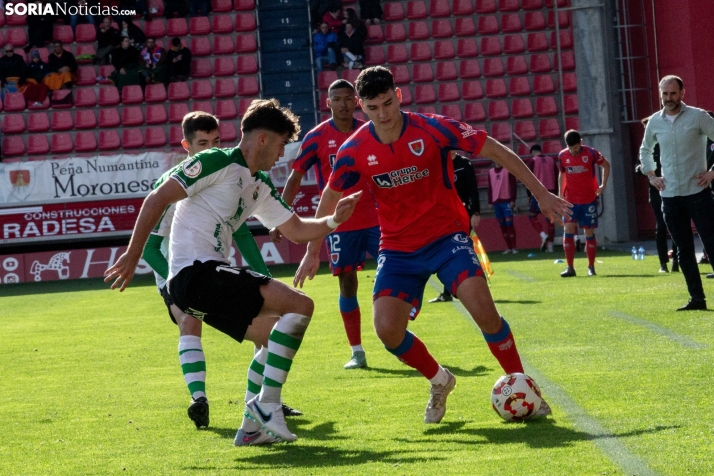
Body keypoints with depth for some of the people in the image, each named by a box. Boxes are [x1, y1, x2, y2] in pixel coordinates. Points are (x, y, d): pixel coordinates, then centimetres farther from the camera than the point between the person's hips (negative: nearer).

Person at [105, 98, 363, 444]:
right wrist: (132, 255, -15)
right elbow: (157, 199, -11)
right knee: (299, 305, -15)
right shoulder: (217, 163, -8)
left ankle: (253, 426, 14)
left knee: (276, 336, 15)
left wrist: (333, 221, 5)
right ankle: (266, 406, -18)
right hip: (195, 272, -10)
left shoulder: (260, 187, 19)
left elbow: (296, 230, 24)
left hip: (211, 279, 10)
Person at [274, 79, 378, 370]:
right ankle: (357, 352, 10)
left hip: (373, 219, 2)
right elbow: (295, 177, 1)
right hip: (339, 223, -2)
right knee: (347, 283, 1)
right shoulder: (317, 137, -3)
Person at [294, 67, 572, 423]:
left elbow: (496, 151, -7)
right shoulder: (354, 150, -7)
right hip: (398, 248, 2)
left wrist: (541, 194, -7)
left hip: (447, 236, -2)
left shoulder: (432, 129, -14)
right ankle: (439, 381, 15)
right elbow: (330, 197, 10)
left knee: (483, 310, -23)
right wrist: (313, 252, 12)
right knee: (387, 329, -14)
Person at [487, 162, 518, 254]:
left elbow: (513, 185, -3)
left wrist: (513, 200, -10)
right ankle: (508, 247, 10)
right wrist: (490, 202, 10)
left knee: (509, 223, -8)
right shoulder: (491, 171, 13)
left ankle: (514, 247, -5)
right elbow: (490, 187, 16)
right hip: (496, 202, 4)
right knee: (502, 225, 5)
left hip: (507, 201, -4)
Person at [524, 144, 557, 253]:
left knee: (532, 216, 5)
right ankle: (550, 244, 2)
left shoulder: (532, 161, 0)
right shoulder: (551, 160, 13)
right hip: (551, 192, 4)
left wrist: (529, 195, 1)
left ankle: (543, 235, -16)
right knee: (549, 219, 7)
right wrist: (555, 194, 15)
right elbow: (556, 178, 11)